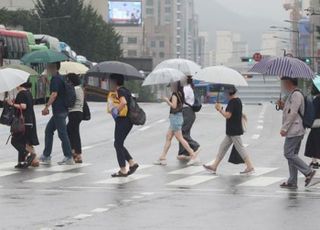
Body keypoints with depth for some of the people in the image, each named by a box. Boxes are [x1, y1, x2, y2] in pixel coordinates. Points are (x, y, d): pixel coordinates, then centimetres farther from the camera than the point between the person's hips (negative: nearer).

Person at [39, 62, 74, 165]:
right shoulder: (59, 78, 17)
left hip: (59, 111, -10)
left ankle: (69, 158, -3)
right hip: (60, 111, 10)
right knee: (48, 130, 14)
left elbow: (54, 94, -21)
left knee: (62, 133, -6)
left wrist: (46, 107, -19)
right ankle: (46, 156, 16)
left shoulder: (55, 79, -13)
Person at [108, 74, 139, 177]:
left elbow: (123, 102, -31)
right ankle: (132, 163, 11)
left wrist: (117, 111, -21)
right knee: (119, 144, 16)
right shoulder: (126, 90, 14)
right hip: (129, 121, 9)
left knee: (118, 144, -2)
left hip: (122, 120, -9)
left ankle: (123, 170, 0)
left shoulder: (120, 91, -13)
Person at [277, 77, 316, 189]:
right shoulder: (292, 95, 19)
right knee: (292, 155, 9)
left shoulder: (296, 95, -13)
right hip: (294, 130, 10)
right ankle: (292, 182, 10)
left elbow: (293, 113, -20)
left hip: (294, 130, -10)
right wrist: (283, 106, 9)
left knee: (289, 154, -11)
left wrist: (284, 128, -20)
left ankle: (308, 171, -9)